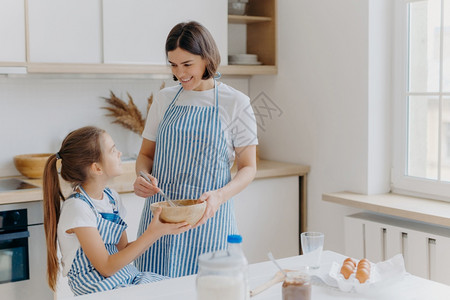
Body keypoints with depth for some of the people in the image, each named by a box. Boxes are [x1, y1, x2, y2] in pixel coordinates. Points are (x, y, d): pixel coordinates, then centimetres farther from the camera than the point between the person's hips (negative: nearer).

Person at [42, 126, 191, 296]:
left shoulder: (111, 197, 6)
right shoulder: (77, 207, -18)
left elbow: (124, 250, 10)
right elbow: (106, 268, -18)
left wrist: (160, 231, -4)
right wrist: (151, 233, -21)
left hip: (126, 277, 8)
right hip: (97, 288, -7)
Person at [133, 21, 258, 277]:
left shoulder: (236, 103, -3)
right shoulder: (164, 99, 7)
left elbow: (248, 167, -1)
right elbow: (146, 153, 15)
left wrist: (220, 195, -19)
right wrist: (143, 177, -7)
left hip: (208, 216, -3)